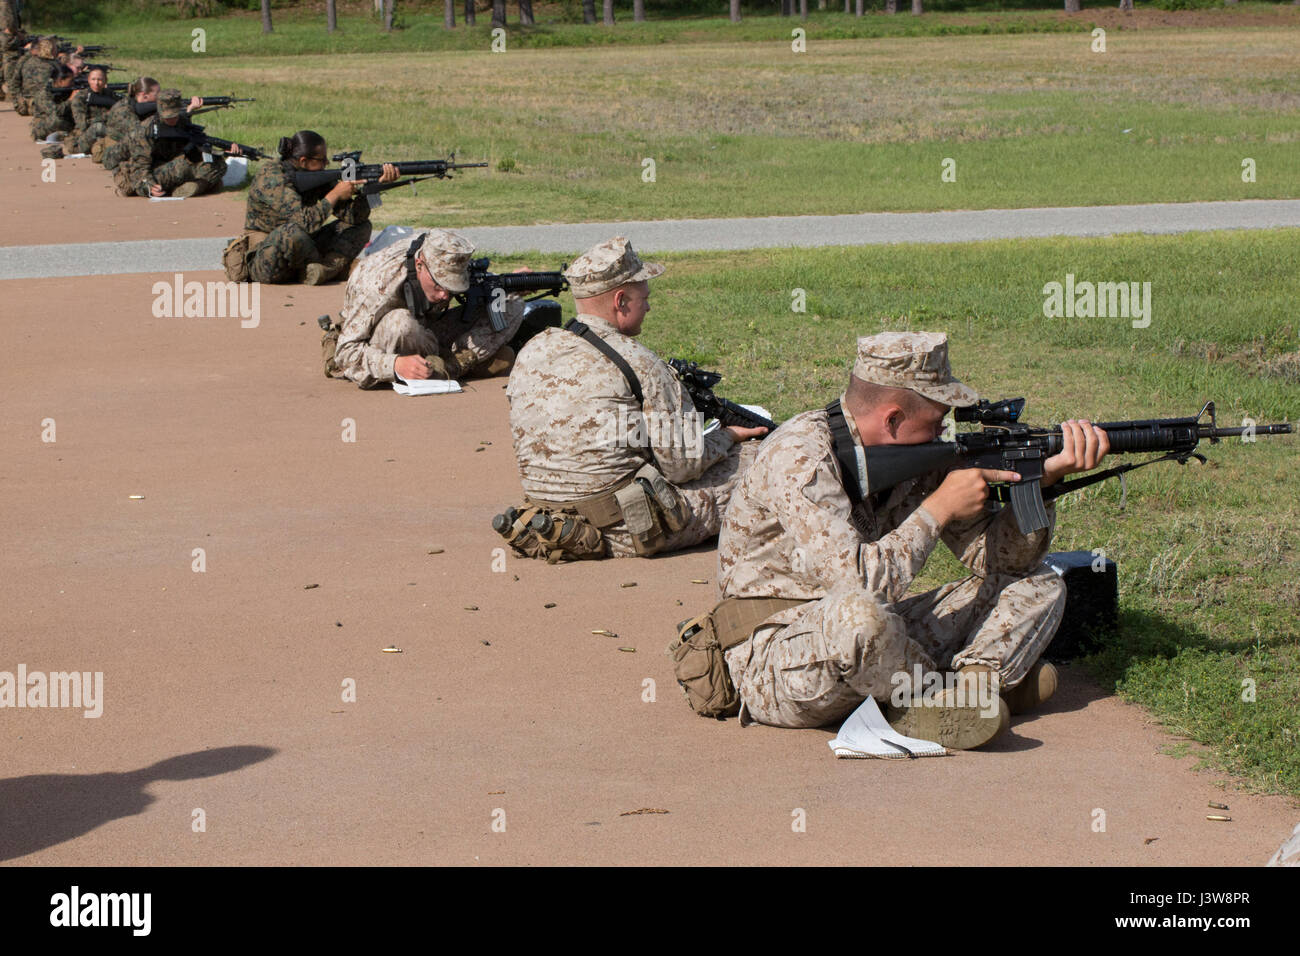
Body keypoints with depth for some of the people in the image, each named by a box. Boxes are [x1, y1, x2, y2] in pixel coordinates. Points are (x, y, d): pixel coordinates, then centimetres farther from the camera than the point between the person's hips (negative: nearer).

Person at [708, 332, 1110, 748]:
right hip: (777, 663, -7)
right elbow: (861, 583, -33)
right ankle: (934, 696, -14)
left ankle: (969, 687, -17)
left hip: (875, 641, 8)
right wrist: (940, 508, -22)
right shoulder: (798, 458, -23)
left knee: (1036, 583, 4)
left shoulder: (919, 452, 1)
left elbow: (996, 556, 2)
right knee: (859, 613, -42)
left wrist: (1044, 477, -13)